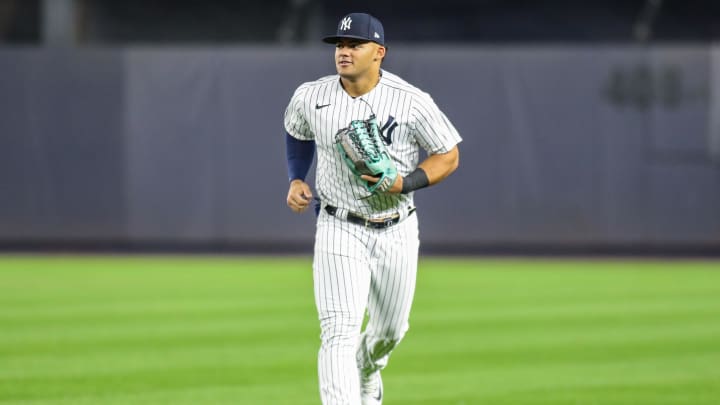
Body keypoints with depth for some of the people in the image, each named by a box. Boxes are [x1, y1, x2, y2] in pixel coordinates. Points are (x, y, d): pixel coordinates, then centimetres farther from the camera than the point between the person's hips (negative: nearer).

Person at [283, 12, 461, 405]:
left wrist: (405, 184, -21)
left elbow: (448, 155, -6)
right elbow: (297, 132, 16)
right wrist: (296, 180, 3)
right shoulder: (310, 97, -7)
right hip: (340, 229, -1)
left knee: (389, 329, 19)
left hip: (396, 232, 1)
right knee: (339, 332, -17)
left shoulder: (411, 102, -15)